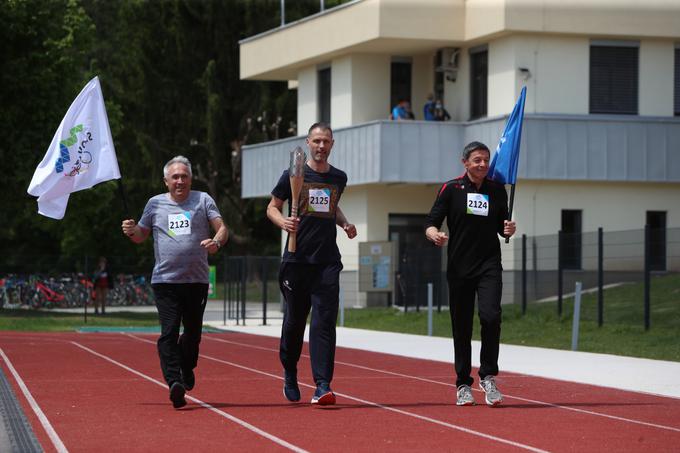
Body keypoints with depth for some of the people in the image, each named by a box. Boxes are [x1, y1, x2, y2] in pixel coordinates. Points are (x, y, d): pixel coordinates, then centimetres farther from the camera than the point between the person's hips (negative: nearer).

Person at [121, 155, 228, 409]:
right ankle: (174, 381, -21)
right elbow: (142, 236, 21)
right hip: (165, 280, 0)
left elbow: (222, 228, 1)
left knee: (193, 332, 11)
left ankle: (186, 368, 37)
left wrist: (216, 242, -21)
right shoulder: (155, 204, 11)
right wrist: (131, 231, -2)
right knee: (169, 332, -13)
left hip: (197, 281, 1)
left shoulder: (202, 200, 8)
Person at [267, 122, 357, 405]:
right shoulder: (293, 175, 1)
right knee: (294, 321, 6)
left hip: (327, 262, 2)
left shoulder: (339, 178, 12)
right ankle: (289, 375, 29)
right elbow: (272, 208, 7)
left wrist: (345, 224, 10)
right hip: (297, 260, -2)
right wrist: (283, 222, -15)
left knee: (324, 322, -9)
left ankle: (323, 386, -13)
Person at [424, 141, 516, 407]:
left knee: (490, 316, -20)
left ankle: (488, 377, -6)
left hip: (489, 266, 1)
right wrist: (435, 235, -24)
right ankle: (463, 385, 16)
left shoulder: (497, 190, 9)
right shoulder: (451, 189, 1)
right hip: (459, 268, -1)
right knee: (461, 328, 3)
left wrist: (508, 230, -4)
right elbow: (430, 223, -2)